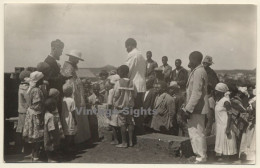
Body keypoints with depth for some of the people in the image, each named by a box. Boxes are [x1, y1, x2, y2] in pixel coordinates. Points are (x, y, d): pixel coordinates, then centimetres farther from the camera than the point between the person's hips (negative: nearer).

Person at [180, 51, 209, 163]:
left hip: (197, 108, -10)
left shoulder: (198, 72, -16)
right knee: (193, 132, 16)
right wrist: (186, 108, 17)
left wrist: (188, 109, -21)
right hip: (195, 108, 10)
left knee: (197, 133, -2)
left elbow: (196, 93, -22)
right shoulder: (196, 71, 16)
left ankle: (201, 158, 9)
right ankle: (198, 154, 27)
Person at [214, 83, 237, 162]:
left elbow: (230, 115, -18)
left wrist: (228, 128, -21)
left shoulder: (226, 102, -18)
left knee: (225, 141, 0)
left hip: (225, 125, -9)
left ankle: (227, 158, 10)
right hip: (219, 125, 9)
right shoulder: (218, 100, 8)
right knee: (220, 141, 14)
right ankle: (220, 156, 24)